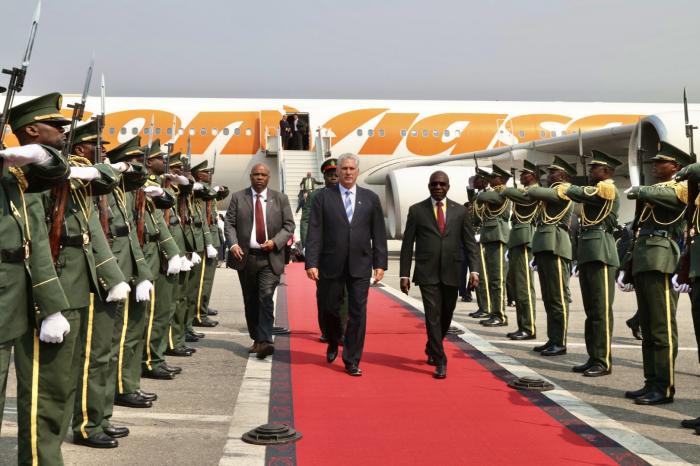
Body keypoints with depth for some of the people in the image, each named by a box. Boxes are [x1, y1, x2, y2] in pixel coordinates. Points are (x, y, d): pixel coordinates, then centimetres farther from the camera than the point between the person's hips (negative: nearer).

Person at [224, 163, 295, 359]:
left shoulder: (280, 199, 6)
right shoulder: (238, 198, 6)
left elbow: (289, 225, 4)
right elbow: (229, 223, 3)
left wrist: (275, 242, -11)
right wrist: (233, 244, -13)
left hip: (270, 258, -2)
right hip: (245, 257, 2)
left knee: (266, 298, -14)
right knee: (250, 301, 10)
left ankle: (265, 341, -17)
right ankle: (256, 339, 22)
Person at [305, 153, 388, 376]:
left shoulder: (371, 199, 7)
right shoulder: (324, 197, 2)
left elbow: (379, 234, 7)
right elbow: (314, 232, -3)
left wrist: (380, 263, 1)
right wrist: (311, 262, -10)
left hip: (360, 265, 1)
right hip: (331, 265, -1)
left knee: (358, 313, 0)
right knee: (329, 308, 9)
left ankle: (352, 360, 10)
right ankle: (333, 342, 39)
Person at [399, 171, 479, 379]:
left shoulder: (460, 211, 7)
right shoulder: (416, 210, 2)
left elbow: (469, 242, 5)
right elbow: (407, 244, 2)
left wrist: (474, 269, -7)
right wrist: (404, 274, -2)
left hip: (451, 273, 3)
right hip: (427, 273, -2)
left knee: (445, 317, 13)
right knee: (433, 317, -8)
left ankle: (432, 350, 37)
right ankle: (440, 361, -2)